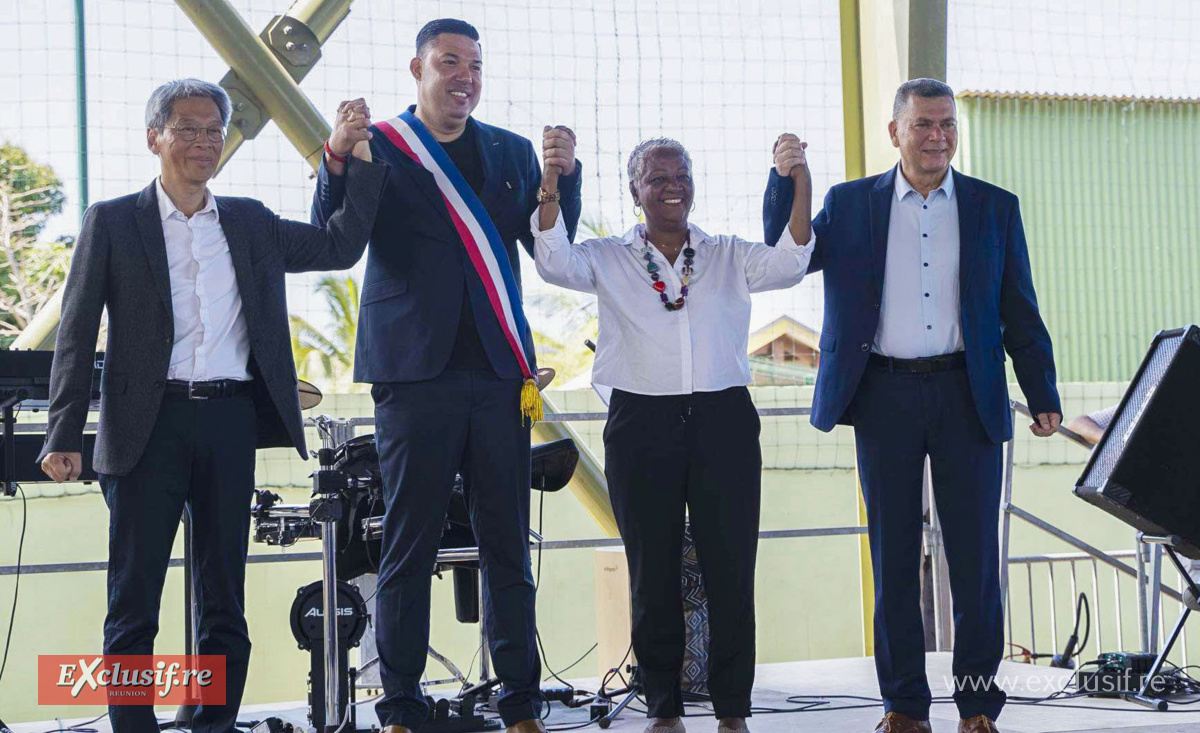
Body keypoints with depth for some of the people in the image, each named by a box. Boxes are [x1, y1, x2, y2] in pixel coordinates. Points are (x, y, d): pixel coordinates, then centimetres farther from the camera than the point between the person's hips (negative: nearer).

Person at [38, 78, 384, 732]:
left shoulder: (250, 223, 15)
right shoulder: (113, 222, 4)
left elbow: (339, 246, 17)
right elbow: (76, 335, 1)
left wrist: (358, 158, 7)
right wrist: (64, 435, -8)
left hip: (230, 421, 4)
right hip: (150, 425, -3)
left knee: (225, 602, 7)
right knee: (134, 602, -2)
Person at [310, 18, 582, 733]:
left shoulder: (512, 151, 15)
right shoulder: (378, 145, 4)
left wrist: (566, 173, -4)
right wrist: (338, 159, -22)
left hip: (500, 375, 3)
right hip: (417, 372, -3)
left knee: (509, 546, 4)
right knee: (409, 545, 0)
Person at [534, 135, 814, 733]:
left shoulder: (729, 257, 12)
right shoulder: (608, 259, 9)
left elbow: (790, 261, -4)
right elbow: (554, 262, -9)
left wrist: (799, 179, -18)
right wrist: (550, 183, -23)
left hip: (723, 421, 1)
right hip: (641, 424, -1)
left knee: (731, 567, 0)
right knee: (652, 572, 4)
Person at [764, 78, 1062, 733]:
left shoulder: (995, 208, 8)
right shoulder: (850, 205, 8)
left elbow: (1021, 313, 8)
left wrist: (1043, 397, 1)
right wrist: (786, 178, -11)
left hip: (967, 397, 0)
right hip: (885, 397, 0)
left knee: (976, 555, 1)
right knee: (893, 556, 5)